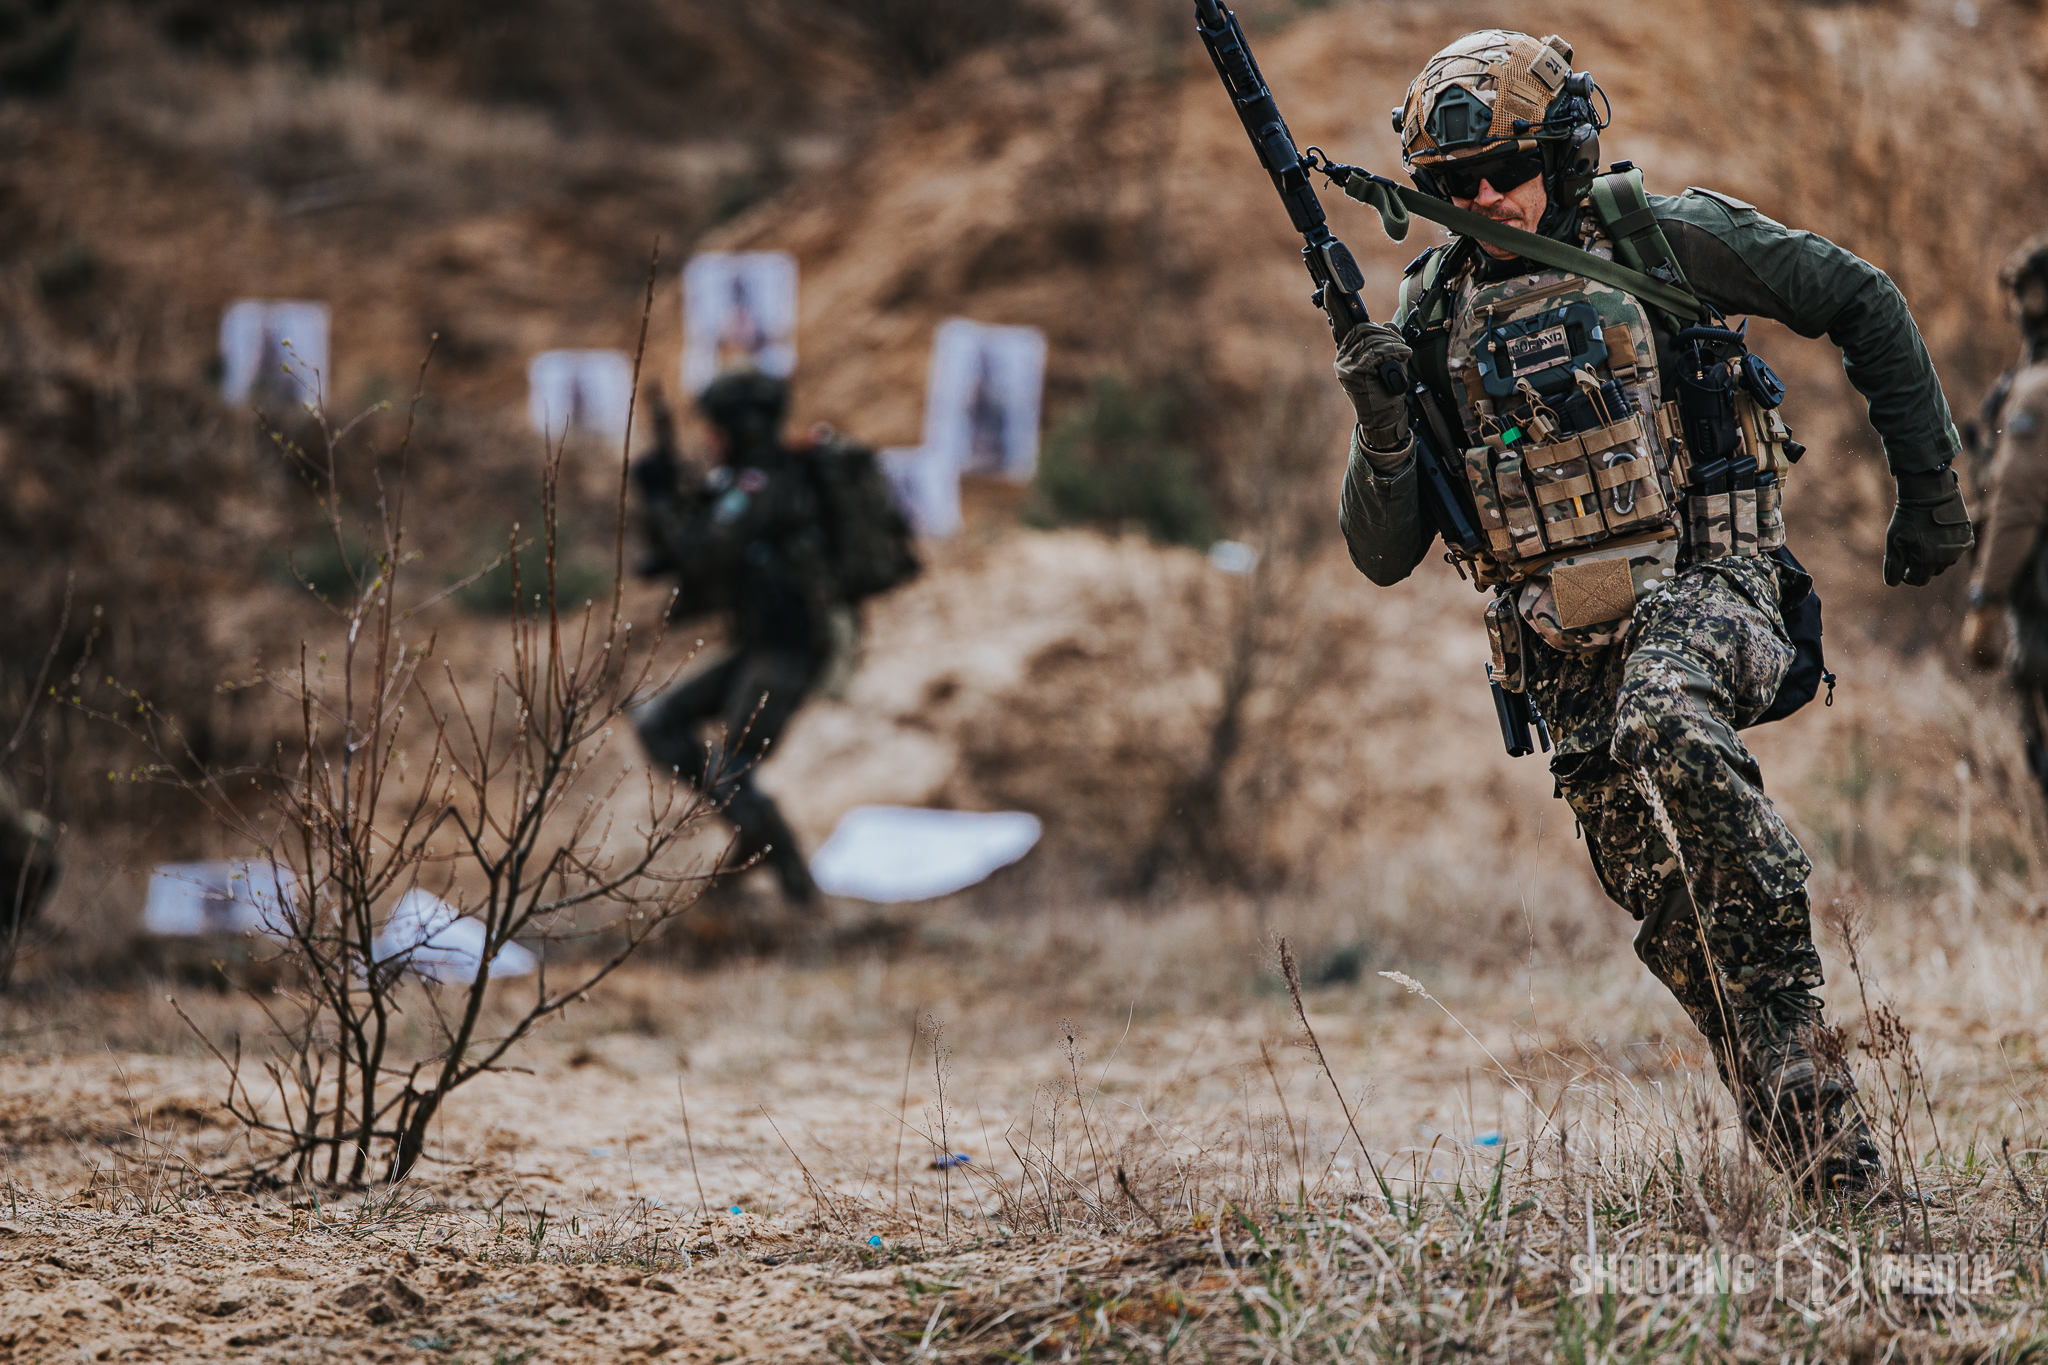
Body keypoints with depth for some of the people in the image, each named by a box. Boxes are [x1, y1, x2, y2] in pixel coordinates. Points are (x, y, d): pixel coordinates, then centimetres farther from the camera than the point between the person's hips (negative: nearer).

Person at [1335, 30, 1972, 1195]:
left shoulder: (1660, 239, -1)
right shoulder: (1432, 321, 7)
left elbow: (1862, 305, 9)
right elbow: (1384, 555, 7)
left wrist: (1929, 485, 9)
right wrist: (1384, 425, -13)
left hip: (1703, 586, -4)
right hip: (1570, 656, 4)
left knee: (1662, 719, -39)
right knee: (1692, 948, -2)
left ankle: (1782, 916, -23)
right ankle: (1833, 1166, 5)